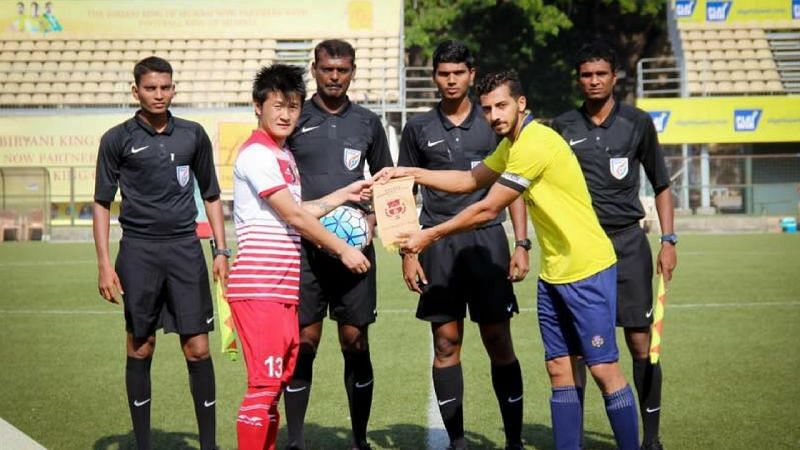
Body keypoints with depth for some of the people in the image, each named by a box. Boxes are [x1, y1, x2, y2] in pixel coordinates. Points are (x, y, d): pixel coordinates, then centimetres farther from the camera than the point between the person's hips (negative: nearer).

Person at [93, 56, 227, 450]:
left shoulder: (193, 135, 7)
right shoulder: (118, 139, 1)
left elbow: (211, 195, 15)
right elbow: (102, 202, 4)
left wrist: (221, 251, 9)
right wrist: (104, 264, -3)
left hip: (185, 248, 1)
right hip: (138, 251, -1)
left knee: (198, 348, -2)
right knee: (140, 348, 4)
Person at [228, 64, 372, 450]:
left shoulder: (283, 156, 19)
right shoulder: (256, 154, -10)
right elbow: (293, 216, -12)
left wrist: (343, 195, 20)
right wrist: (342, 250, -6)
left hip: (283, 287, 9)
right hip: (258, 285, -9)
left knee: (280, 380, 12)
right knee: (264, 383, -10)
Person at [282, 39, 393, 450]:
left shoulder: (367, 123, 10)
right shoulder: (294, 120, 3)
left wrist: (371, 220, 2)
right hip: (304, 247, -2)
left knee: (356, 343, 4)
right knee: (303, 344, -2)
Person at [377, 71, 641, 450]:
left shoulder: (535, 144, -20)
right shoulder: (511, 145, 10)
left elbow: (487, 210, -17)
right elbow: (470, 180, 22)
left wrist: (429, 236, -8)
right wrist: (411, 173, 12)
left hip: (588, 270, -9)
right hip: (553, 272, 9)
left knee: (604, 370, -5)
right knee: (560, 370, 7)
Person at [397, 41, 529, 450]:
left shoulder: (493, 124, 7)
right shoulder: (419, 128, 8)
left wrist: (522, 244, -1)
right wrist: (407, 253, 2)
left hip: (487, 239, -1)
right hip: (437, 244, 1)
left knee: (499, 342, -1)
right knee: (446, 344, 2)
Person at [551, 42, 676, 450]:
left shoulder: (637, 123, 4)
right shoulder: (562, 127, 7)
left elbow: (661, 185, 9)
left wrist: (668, 240, 1)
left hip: (628, 243, -1)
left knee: (640, 343, -3)